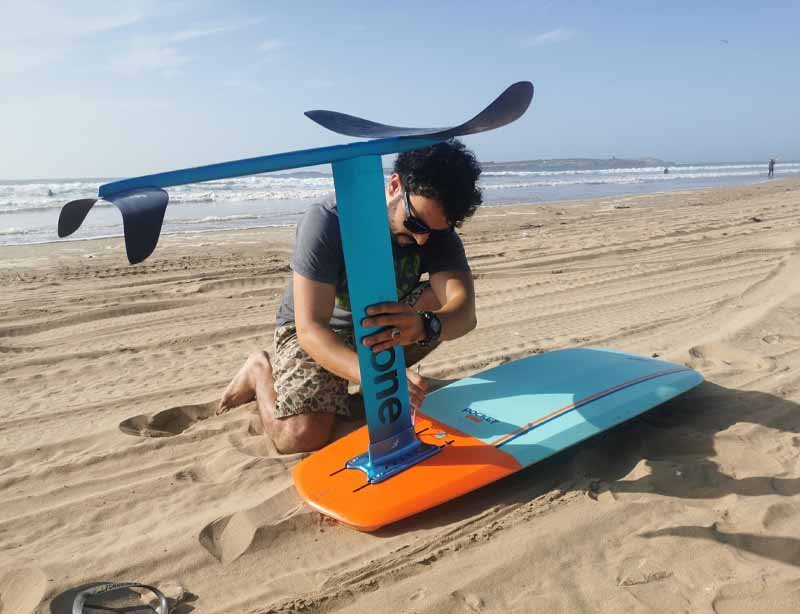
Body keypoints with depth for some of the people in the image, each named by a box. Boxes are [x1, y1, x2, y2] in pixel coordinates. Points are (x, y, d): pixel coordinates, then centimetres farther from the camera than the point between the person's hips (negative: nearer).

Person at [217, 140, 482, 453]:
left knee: (443, 298, -21)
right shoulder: (325, 223, -29)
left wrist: (424, 326, -54)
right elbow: (311, 329, -34)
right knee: (302, 436, -28)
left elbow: (465, 312, -29)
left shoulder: (436, 231, -16)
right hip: (316, 335, -5)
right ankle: (261, 371, 7)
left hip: (384, 336, 5)